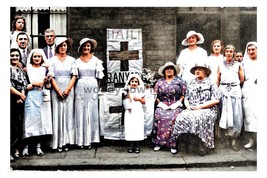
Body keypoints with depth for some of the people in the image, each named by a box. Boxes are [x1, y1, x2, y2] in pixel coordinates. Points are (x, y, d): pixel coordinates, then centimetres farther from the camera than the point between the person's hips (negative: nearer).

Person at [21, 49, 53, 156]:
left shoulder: (45, 69, 15)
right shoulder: (27, 69, 5)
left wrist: (47, 81, -5)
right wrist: (33, 84, -14)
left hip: (42, 98, 3)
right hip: (31, 97, -3)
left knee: (41, 120, -1)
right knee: (30, 119, -8)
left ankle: (38, 145, 4)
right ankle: (26, 146, -3)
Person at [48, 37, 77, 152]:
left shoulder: (72, 60, 9)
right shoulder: (52, 60, 5)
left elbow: (74, 76, 2)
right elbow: (51, 77, -2)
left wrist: (67, 90, -10)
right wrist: (59, 91, -11)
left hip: (69, 89, 1)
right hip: (56, 89, -1)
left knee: (68, 113, 2)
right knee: (57, 114, -2)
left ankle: (66, 142, 8)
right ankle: (58, 143, 2)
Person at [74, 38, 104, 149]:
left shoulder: (96, 60, 8)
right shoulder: (77, 61, 10)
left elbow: (99, 75, 6)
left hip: (92, 87, 0)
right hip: (80, 87, 0)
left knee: (91, 112, 1)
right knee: (80, 112, 0)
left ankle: (89, 139, 8)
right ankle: (81, 140, 5)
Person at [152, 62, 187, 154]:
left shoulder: (179, 81, 12)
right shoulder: (159, 82, 17)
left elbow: (184, 94, 5)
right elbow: (155, 95, 12)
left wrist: (177, 103, -7)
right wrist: (160, 104, -3)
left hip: (175, 106, -1)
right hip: (162, 106, 2)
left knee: (173, 117, -31)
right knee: (160, 116, -29)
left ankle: (173, 144, -24)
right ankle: (158, 143, -20)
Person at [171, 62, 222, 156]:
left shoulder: (211, 83, 7)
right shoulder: (191, 84, 23)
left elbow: (216, 100, -3)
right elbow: (186, 98, 24)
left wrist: (200, 106, -10)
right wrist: (188, 105, 1)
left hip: (208, 109, -4)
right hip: (192, 109, 4)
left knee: (200, 117, -37)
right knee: (182, 116, -28)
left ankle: (202, 145, -27)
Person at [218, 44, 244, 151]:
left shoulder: (238, 65, 10)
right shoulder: (220, 65, 13)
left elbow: (242, 80, 10)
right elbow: (218, 80, 13)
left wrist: (234, 83, 8)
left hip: (235, 90, 0)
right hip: (223, 90, 1)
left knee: (236, 115, -6)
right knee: (224, 114, -4)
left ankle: (234, 140, 0)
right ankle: (226, 139, 5)